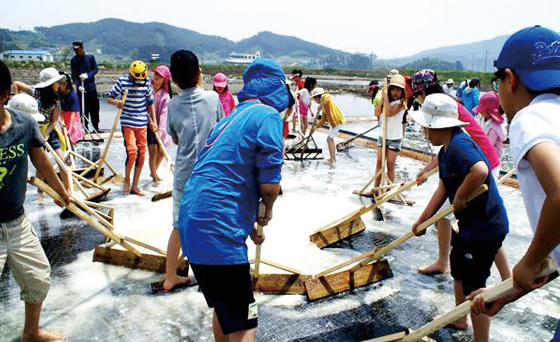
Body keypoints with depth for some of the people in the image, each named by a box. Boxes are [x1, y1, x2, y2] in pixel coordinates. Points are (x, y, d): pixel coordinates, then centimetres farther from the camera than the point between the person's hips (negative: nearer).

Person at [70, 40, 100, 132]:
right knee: (84, 109, -2)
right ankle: (85, 128, 5)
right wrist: (78, 85, -17)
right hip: (81, 89, -2)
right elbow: (73, 75, -3)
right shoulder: (74, 61, 0)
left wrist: (87, 75, -15)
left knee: (94, 108, 7)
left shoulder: (90, 57, 3)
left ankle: (96, 127, 16)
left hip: (92, 87, 2)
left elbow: (95, 69, 3)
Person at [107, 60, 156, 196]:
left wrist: (153, 121, 13)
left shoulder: (147, 84, 2)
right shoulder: (122, 82, -6)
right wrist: (116, 102, -23)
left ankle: (135, 186, 16)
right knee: (132, 151, -17)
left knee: (141, 154, 4)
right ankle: (126, 180, 9)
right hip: (127, 123, -3)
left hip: (142, 123, 4)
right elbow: (109, 97, 0)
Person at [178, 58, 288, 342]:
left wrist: (250, 224, 33)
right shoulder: (268, 115, -8)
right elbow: (269, 185, -13)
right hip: (218, 232, -9)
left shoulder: (234, 116, 19)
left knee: (224, 309, 27)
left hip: (192, 223, 9)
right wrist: (267, 211, 9)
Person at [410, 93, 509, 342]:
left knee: (474, 285, 1)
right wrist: (423, 219, 10)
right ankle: (459, 319, 48)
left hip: (484, 226, -11)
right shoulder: (445, 151, 7)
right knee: (458, 270, 26)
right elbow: (442, 188, 11)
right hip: (468, 222, 11)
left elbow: (480, 170, -45)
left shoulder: (459, 145, -26)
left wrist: (460, 198, -29)